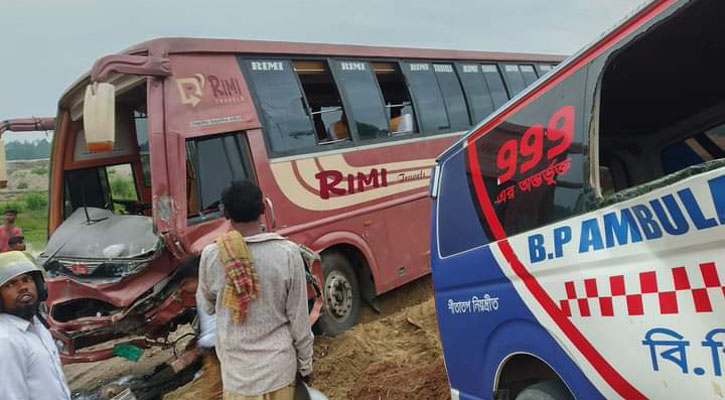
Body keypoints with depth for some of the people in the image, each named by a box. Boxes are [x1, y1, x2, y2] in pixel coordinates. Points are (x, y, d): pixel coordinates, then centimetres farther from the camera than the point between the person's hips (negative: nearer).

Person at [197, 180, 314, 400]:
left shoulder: (211, 256, -13)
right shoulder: (287, 253, -16)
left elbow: (208, 307, 5)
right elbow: (299, 319, -9)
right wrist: (306, 364, 5)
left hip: (237, 370, 1)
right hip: (279, 366, 0)